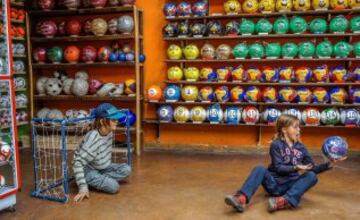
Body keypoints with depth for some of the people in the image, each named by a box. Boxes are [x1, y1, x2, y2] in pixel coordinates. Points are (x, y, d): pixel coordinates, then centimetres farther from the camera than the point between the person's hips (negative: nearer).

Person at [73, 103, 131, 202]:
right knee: (113, 186, -24)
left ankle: (99, 180, -7)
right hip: (88, 170, -8)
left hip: (103, 168, 8)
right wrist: (83, 188, -33)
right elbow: (77, 163, -31)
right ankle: (89, 182, -4)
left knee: (126, 169, -9)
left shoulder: (109, 132, -8)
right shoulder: (93, 138, -31)